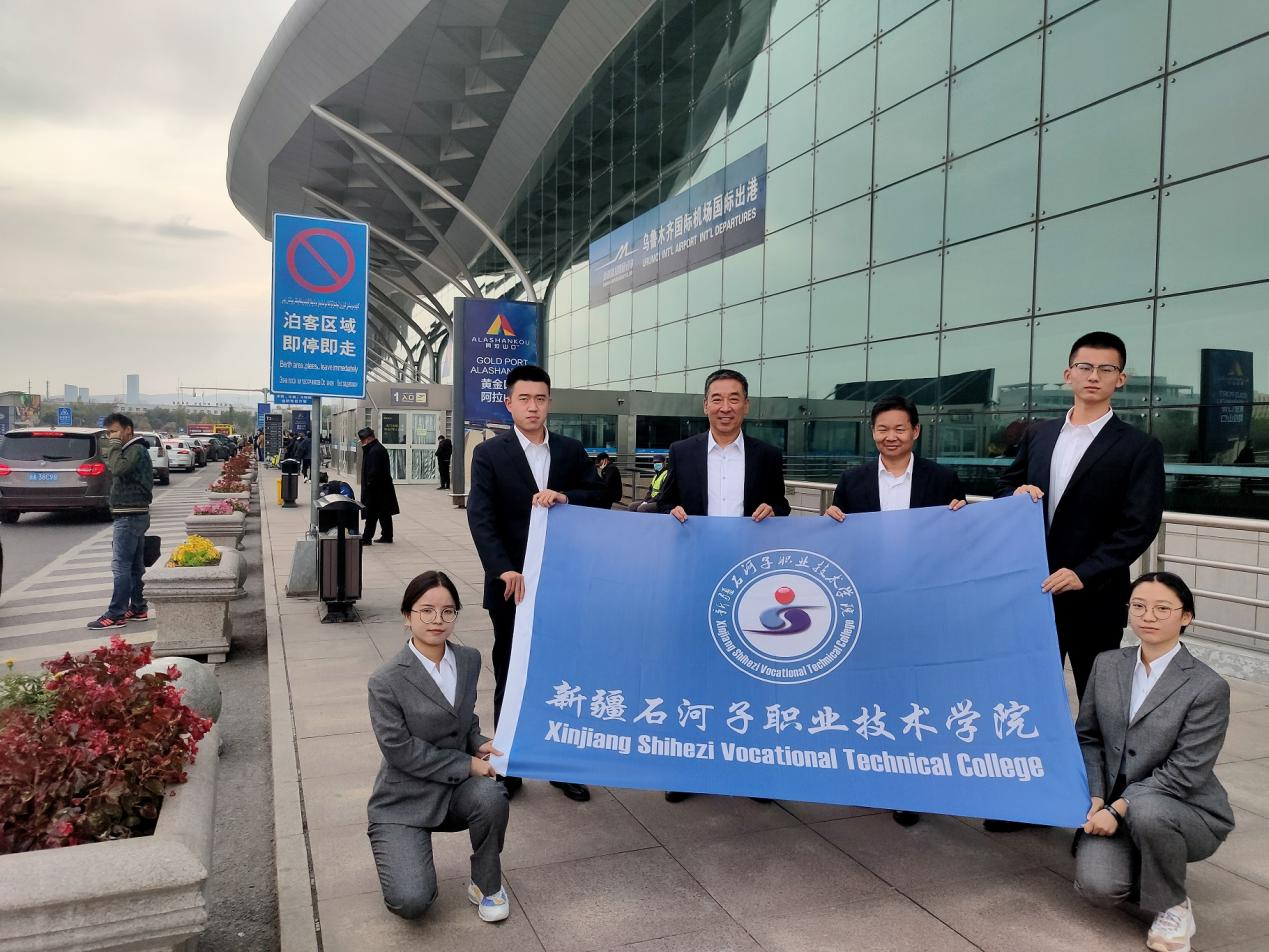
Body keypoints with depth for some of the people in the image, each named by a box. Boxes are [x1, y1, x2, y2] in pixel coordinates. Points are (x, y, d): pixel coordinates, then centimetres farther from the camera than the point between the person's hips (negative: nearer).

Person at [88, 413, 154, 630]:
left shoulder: (136, 450, -12)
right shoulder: (132, 449, 19)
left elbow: (118, 468, -28)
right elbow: (116, 470, 19)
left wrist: (114, 446, -17)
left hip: (130, 516, -11)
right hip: (134, 514, 11)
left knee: (121, 565, -9)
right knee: (135, 565, 13)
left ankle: (116, 615, -8)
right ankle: (138, 608, 19)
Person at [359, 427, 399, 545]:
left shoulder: (374, 451, -19)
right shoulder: (380, 448, 14)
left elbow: (373, 471, -23)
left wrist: (368, 485, -19)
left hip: (376, 490, -10)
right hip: (384, 488, 10)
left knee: (371, 514, -4)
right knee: (384, 513, 13)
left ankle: (367, 538, 1)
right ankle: (387, 537, 20)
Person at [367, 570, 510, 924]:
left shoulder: (469, 660, 0)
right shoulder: (387, 682, -17)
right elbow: (400, 750, -18)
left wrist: (479, 745, -8)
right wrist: (468, 765, -20)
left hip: (456, 789, 4)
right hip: (404, 801, -4)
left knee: (490, 796, -31)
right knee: (411, 902, -20)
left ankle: (486, 884, -2)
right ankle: (399, 853, 17)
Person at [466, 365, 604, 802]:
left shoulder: (571, 450, 6)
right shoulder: (489, 454, -3)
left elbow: (598, 497, 2)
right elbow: (480, 517, -13)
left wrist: (564, 497, -19)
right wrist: (504, 570, -26)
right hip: (513, 583, -2)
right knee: (509, 676, 10)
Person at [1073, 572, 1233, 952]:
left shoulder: (1208, 687, -13)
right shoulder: (1106, 665, 2)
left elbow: (1185, 772, -16)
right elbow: (1087, 736, 6)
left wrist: (1119, 807, -21)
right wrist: (1096, 797, -8)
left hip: (1187, 813, -3)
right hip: (1113, 808, 3)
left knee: (1146, 809, -38)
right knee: (1097, 886, -22)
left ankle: (1173, 907, -8)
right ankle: (1146, 870, 15)